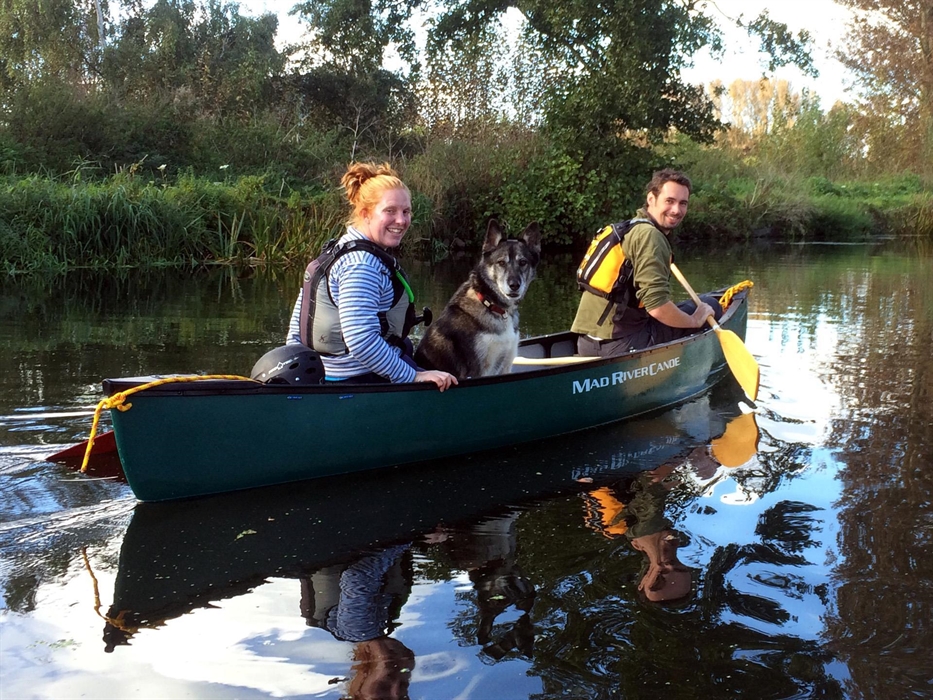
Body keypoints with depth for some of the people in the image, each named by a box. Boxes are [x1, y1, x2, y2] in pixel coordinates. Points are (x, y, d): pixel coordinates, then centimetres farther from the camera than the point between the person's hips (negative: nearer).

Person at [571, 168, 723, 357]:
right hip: (622, 345, -10)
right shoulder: (650, 235, -12)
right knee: (710, 306, 3)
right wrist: (694, 321, -4)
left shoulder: (627, 228, 17)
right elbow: (658, 307, -21)